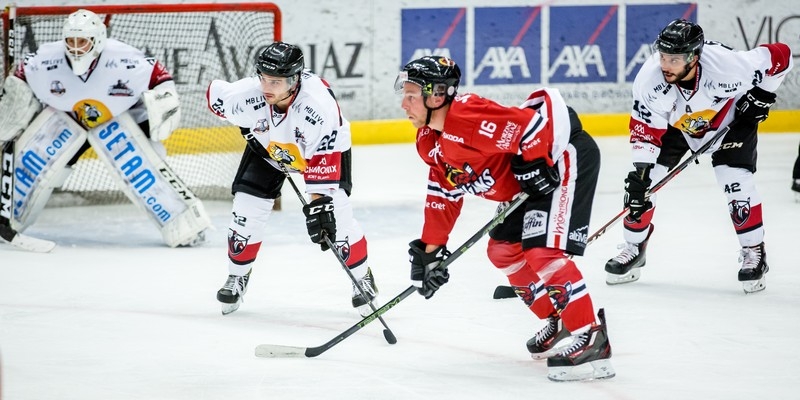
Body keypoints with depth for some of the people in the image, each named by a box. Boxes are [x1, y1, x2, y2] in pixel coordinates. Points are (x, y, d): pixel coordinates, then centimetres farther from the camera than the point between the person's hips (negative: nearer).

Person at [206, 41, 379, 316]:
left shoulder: (319, 105, -43)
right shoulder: (247, 94, -35)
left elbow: (323, 162, -40)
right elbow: (215, 94, -11)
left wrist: (319, 205, -43)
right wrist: (248, 127, -1)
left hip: (326, 147, -3)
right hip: (269, 147, 3)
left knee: (335, 214, -13)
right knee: (247, 207, -5)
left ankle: (362, 277, 9)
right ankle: (237, 277, 18)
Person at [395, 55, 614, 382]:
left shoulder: (469, 118, -28)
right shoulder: (429, 142, 5)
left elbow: (544, 110, -32)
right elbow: (443, 196, 14)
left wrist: (534, 165, -27)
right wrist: (430, 251, 10)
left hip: (562, 159, -11)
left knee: (543, 252, -20)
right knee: (503, 250, 16)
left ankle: (592, 341, -19)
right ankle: (559, 323, 27)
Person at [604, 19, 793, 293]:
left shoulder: (727, 65, -40)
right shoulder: (650, 78, -34)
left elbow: (780, 56, -25)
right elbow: (645, 128, -23)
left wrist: (762, 95, -20)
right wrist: (641, 169, -29)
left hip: (729, 119, -2)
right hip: (674, 124, 2)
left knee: (736, 182, -16)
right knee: (642, 179, -5)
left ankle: (754, 253, 3)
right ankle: (634, 248, 16)